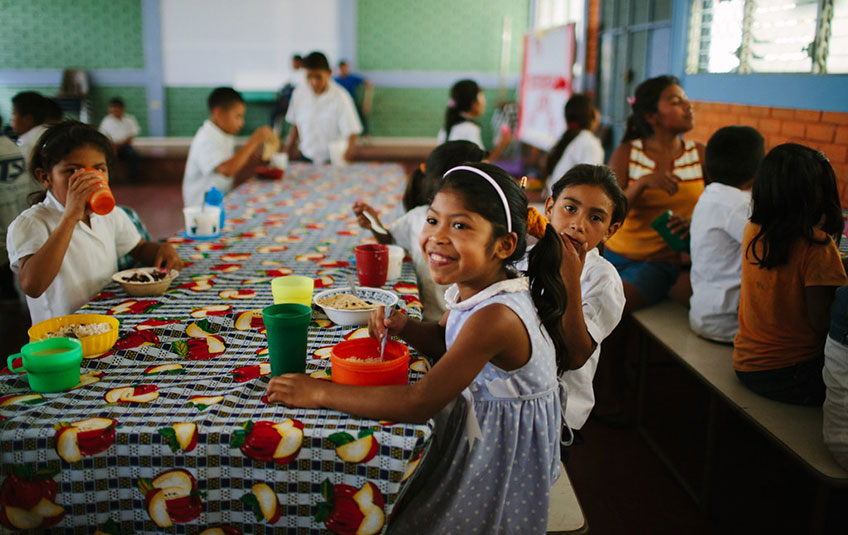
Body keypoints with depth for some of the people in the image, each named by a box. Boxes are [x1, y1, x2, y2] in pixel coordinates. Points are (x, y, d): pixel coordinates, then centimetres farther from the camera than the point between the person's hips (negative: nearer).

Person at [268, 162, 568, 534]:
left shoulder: (496, 317, -34)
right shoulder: (471, 287, -6)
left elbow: (419, 404, -32)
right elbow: (446, 341, 15)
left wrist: (320, 392, -26)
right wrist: (403, 327, -7)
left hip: (501, 462, -7)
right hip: (476, 435, 8)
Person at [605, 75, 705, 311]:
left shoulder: (701, 155, 5)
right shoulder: (626, 153, 1)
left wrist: (693, 225, -17)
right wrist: (642, 183, -23)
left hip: (661, 263, -1)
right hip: (615, 254, 1)